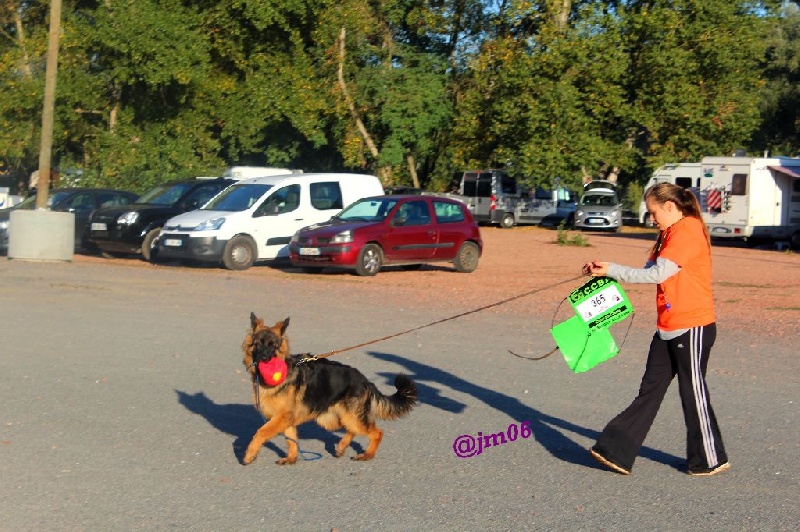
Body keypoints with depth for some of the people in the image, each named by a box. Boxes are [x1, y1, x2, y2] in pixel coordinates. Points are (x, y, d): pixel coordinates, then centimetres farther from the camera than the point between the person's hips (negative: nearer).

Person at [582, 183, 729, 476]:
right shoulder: (670, 234, 16)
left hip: (692, 327, -9)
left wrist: (613, 270, -16)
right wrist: (606, 270, 0)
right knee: (649, 391, 6)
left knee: (693, 392, 2)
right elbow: (650, 272, 12)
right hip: (668, 328, 9)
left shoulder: (689, 230, -16)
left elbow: (658, 274, -22)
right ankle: (617, 452, 6)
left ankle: (711, 459, 18)